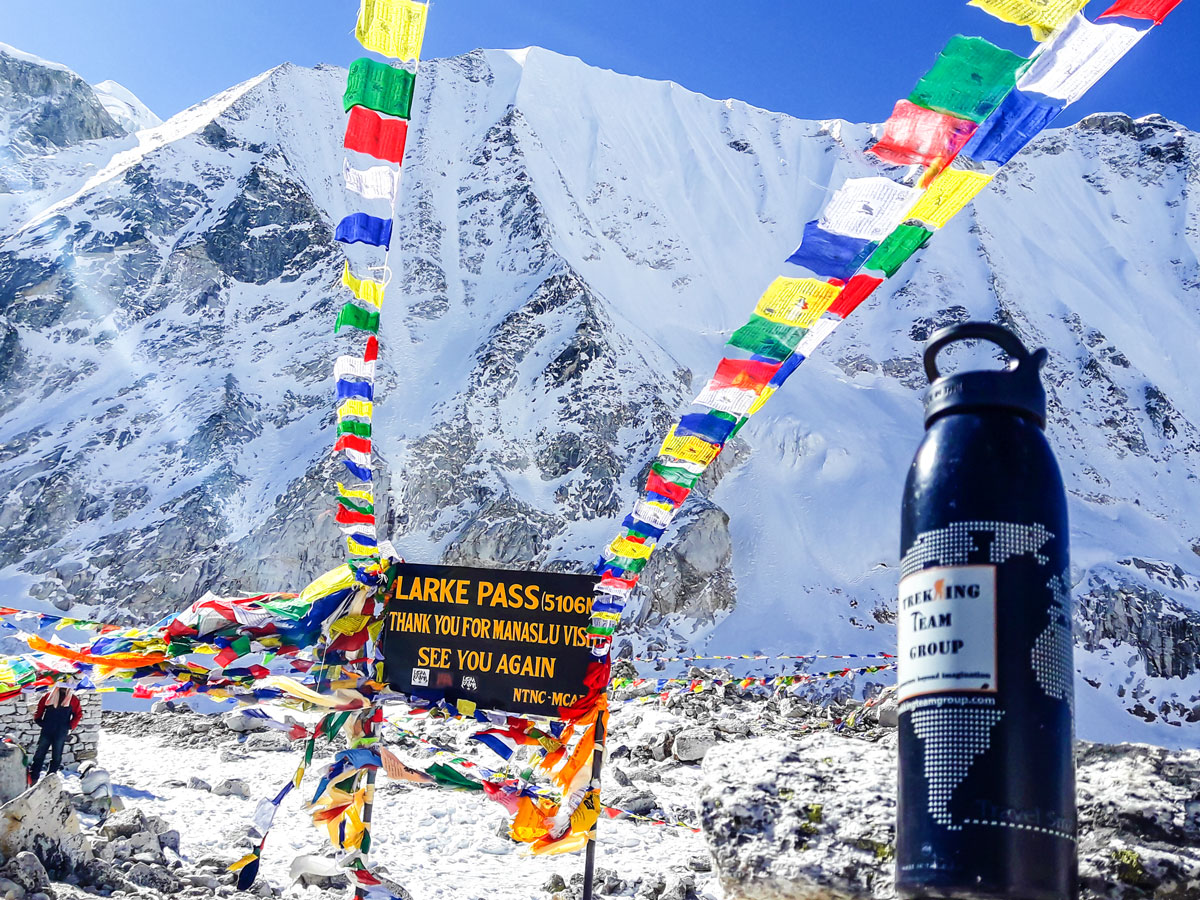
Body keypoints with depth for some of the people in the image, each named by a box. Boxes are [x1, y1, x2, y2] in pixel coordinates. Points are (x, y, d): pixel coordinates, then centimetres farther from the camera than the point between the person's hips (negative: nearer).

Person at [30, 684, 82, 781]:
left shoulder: (73, 699, 2)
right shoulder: (48, 696, 4)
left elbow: (78, 714, 6)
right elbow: (39, 709, 12)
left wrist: (70, 727, 0)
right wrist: (39, 721, 2)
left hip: (61, 733, -1)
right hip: (46, 731, 1)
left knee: (56, 758, 3)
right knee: (39, 755, 1)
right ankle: (32, 778, 4)